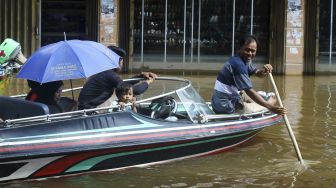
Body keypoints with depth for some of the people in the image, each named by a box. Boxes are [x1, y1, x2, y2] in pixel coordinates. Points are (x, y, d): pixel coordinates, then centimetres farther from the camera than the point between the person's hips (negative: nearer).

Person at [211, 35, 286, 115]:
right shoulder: (238, 64, -22)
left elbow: (258, 73, 6)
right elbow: (249, 91, -27)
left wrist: (265, 71, -18)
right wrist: (270, 107, -31)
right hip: (227, 108, -10)